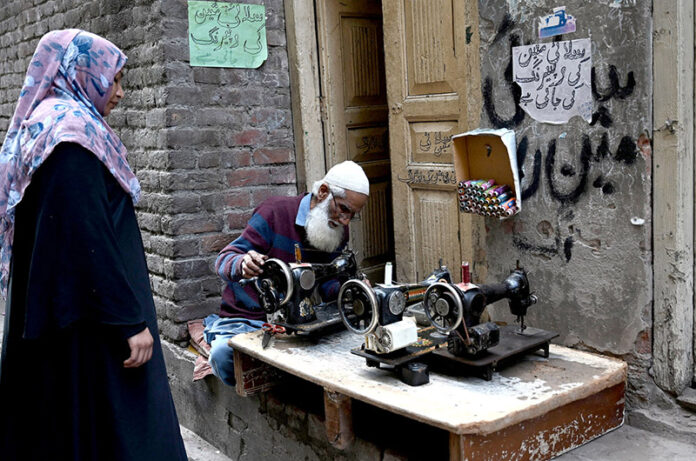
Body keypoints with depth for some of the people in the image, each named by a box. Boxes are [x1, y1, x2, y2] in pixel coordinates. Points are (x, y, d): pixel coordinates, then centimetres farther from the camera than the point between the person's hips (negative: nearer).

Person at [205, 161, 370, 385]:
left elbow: (326, 286, 10)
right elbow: (224, 260, -12)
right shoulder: (276, 212, -10)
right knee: (224, 352, -37)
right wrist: (243, 264, -36)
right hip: (245, 319, -5)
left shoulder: (339, 232, 8)